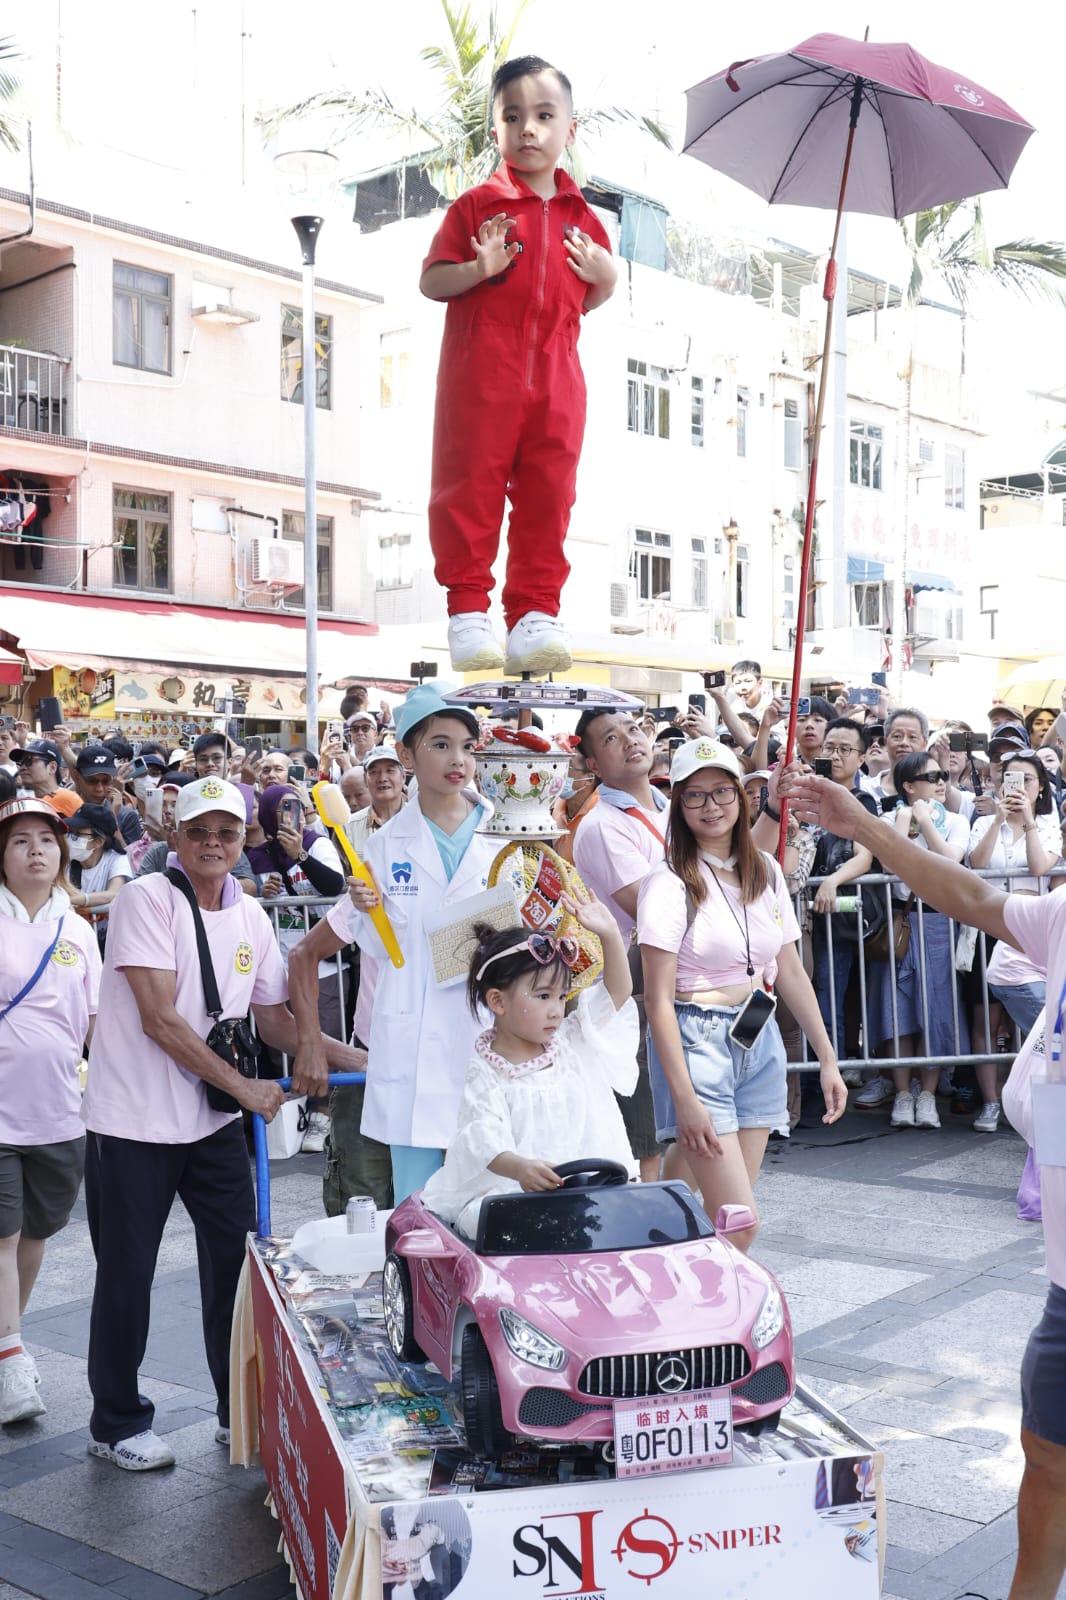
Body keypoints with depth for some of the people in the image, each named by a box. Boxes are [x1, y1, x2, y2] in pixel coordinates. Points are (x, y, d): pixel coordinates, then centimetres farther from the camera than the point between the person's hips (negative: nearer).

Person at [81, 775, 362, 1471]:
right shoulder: (147, 899, -14)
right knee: (127, 1275, 5)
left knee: (239, 1259, 9)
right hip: (134, 1120, -5)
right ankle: (118, 1424, 23)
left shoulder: (251, 917, 5)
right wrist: (243, 1085, -18)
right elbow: (159, 1020, -19)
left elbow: (275, 1020, 11)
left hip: (214, 1121, 6)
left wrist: (362, 1061, 0)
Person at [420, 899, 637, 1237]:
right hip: (511, 1191, -4)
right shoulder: (486, 1074, -3)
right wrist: (520, 1168, -39)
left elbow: (618, 993, 12)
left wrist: (609, 934, -2)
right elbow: (487, 1140, -17)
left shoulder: (574, 1041, 14)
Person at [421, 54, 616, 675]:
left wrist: (607, 279, 4)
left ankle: (534, 614, 7)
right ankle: (468, 612, 3)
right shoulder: (477, 207, 4)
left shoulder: (582, 218, 16)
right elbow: (431, 281, 1)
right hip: (481, 376, -3)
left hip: (556, 379, 4)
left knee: (548, 497, 2)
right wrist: (480, 267, -16)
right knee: (471, 489, -4)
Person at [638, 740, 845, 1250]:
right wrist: (685, 1097, -18)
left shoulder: (766, 871, 8)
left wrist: (827, 1058, 12)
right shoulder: (670, 883, -11)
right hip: (696, 1041, -6)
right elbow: (658, 998, -13)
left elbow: (790, 970, 14)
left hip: (760, 1040, 6)